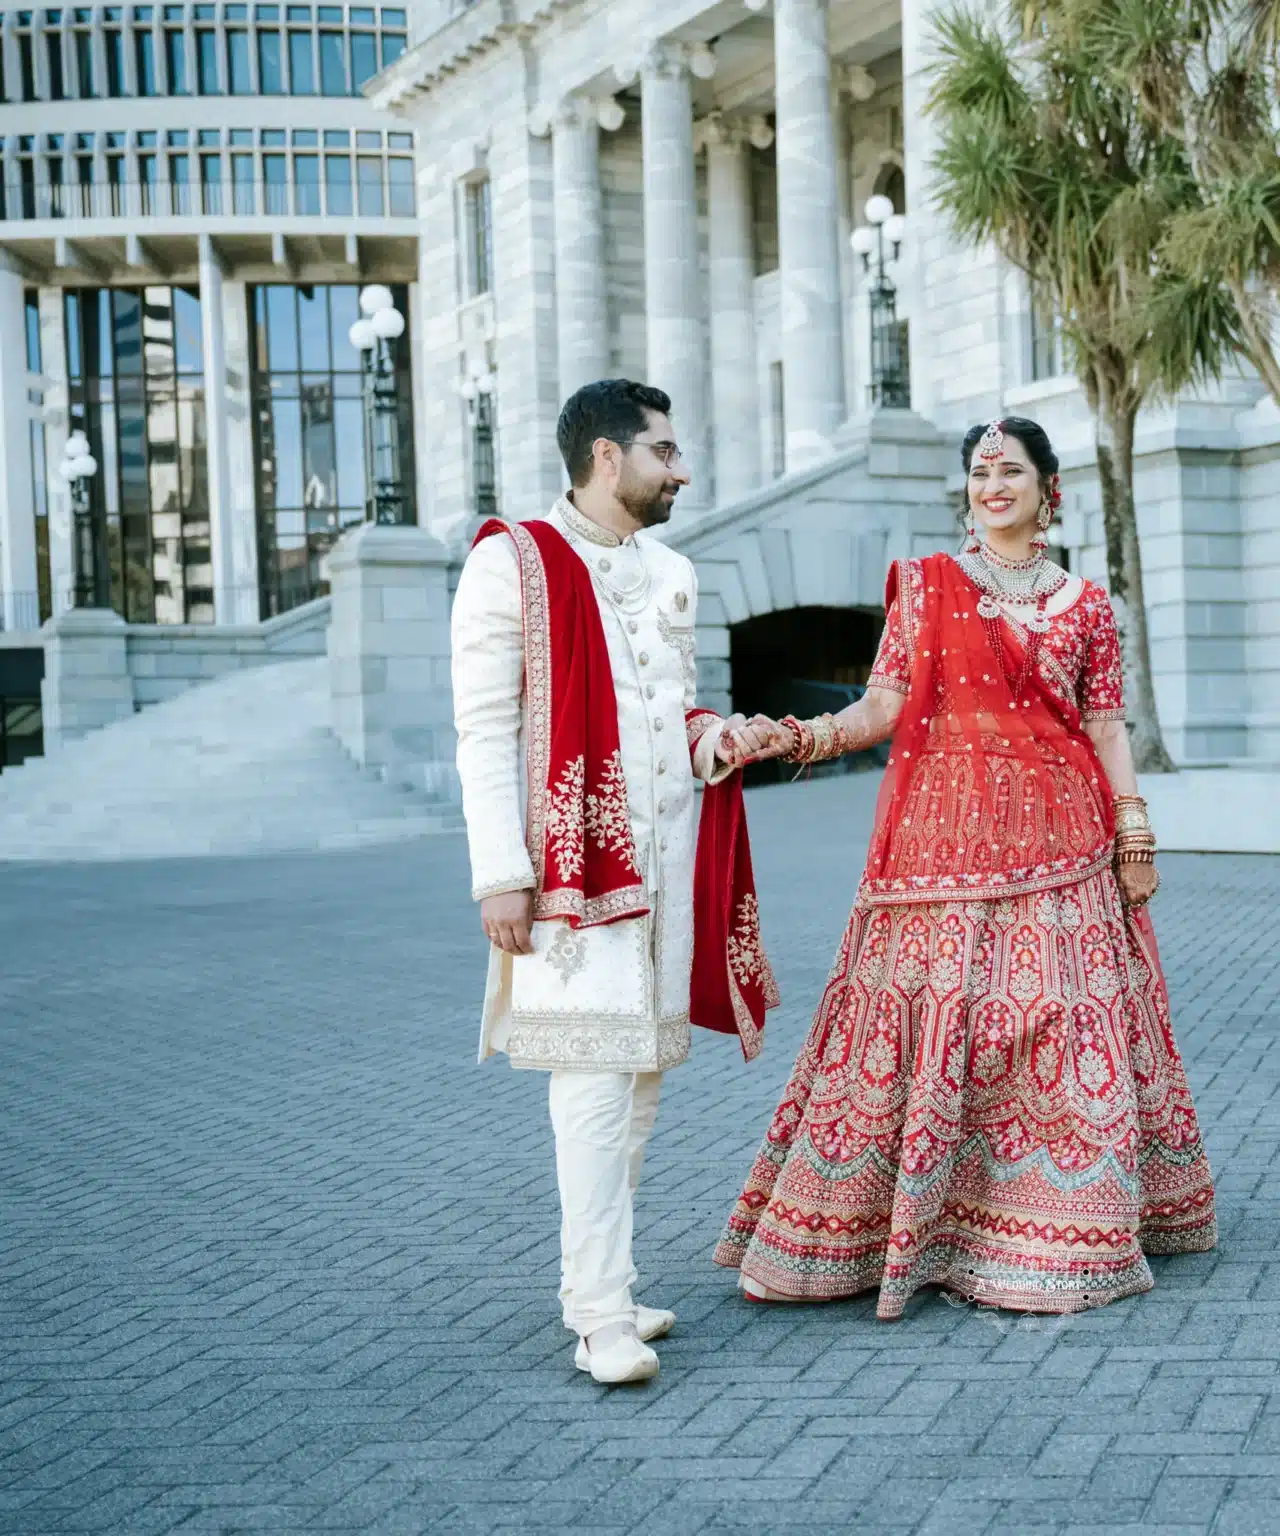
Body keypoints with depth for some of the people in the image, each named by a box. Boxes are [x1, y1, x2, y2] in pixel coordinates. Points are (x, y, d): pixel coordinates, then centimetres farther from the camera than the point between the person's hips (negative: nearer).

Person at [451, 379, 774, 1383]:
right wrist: (501, 875, -15)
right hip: (572, 854, -7)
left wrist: (712, 736, 2)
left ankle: (594, 1283, 20)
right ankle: (603, 1317, -7)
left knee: (647, 1062, 9)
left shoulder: (672, 574, 17)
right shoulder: (513, 566, -4)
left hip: (666, 850, 7)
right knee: (596, 1068, -11)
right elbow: (484, 731, -8)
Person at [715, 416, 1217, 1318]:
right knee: (930, 1017, -6)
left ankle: (1061, 1234, 10)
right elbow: (886, 703, 2)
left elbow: (1106, 728, 9)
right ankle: (908, 1225, 2)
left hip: (1058, 836, 1)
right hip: (947, 830, -1)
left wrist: (1134, 835, -1)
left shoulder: (1085, 604, 12)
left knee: (1062, 1020, 0)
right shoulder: (924, 584, 10)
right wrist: (819, 736, -16)